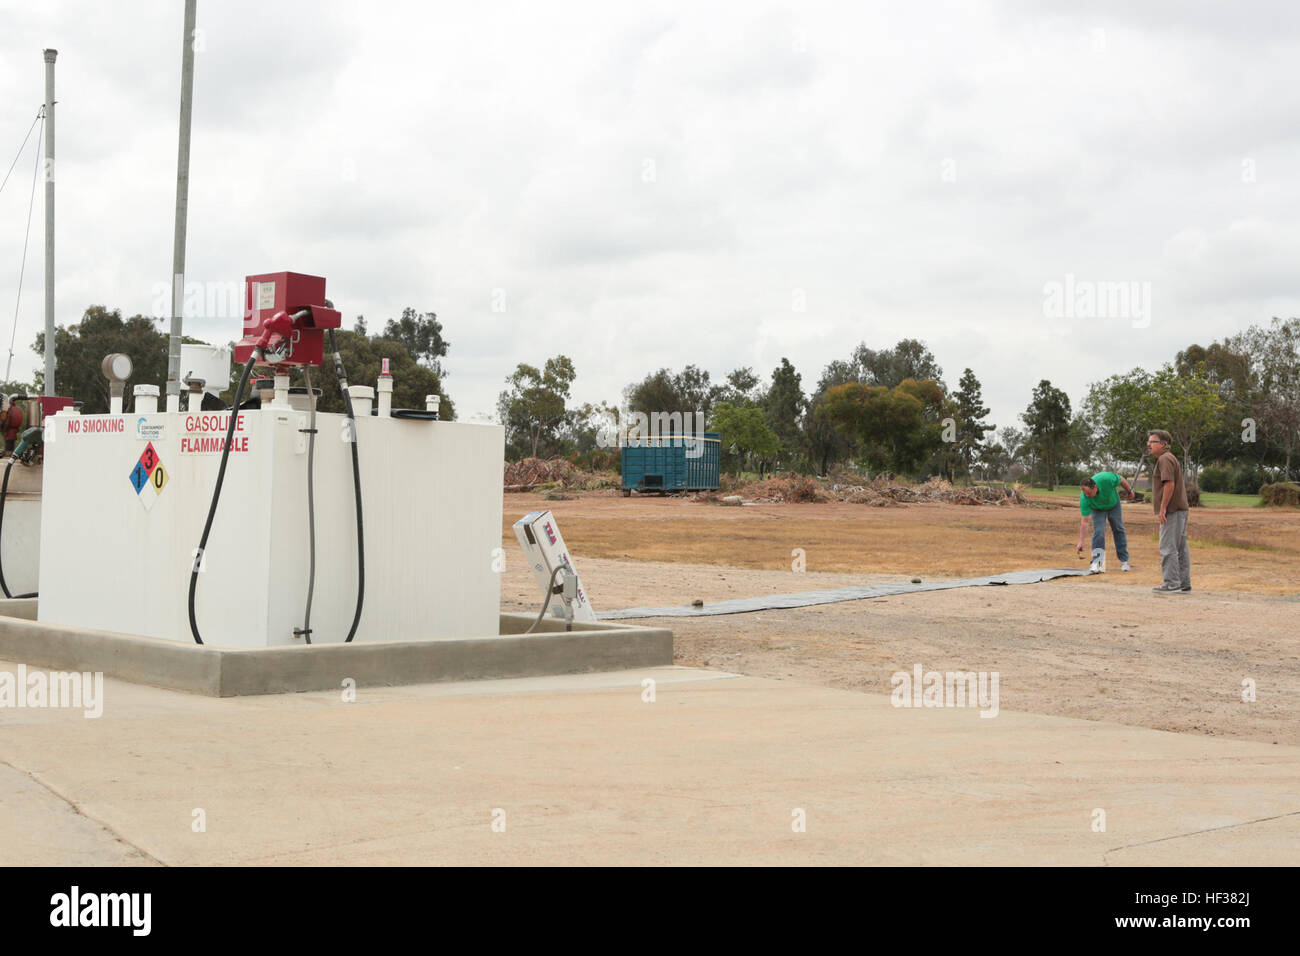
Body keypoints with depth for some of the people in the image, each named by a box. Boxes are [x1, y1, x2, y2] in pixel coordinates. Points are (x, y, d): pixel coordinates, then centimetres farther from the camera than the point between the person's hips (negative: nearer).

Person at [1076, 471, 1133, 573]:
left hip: (1113, 504, 2)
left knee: (1118, 530, 10)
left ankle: (1124, 560, 22)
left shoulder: (1106, 478, -42)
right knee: (1098, 532, -18)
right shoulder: (1084, 498, -38)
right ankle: (1097, 563, -18)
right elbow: (1084, 521, -35)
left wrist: (1130, 492, -1)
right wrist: (1081, 541, -38)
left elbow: (1122, 481, -18)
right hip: (1097, 509, -1)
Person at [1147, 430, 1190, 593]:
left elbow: (1169, 484, -21)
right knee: (1180, 548, 11)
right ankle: (1184, 584, 14)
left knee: (1168, 548, -10)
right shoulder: (1169, 458, 22)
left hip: (1171, 511, -11)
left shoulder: (1165, 459, -11)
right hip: (1180, 510, 11)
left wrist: (1162, 509, -21)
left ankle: (1171, 584, -11)